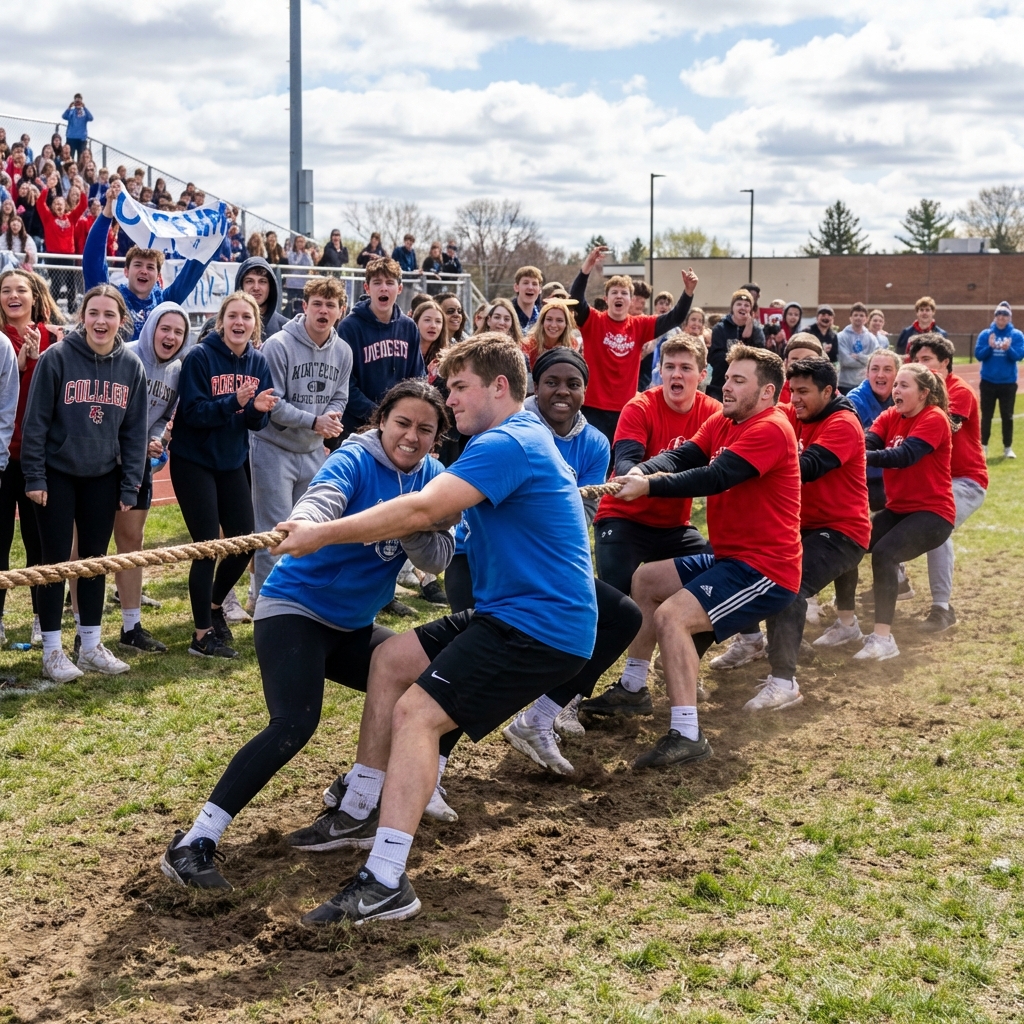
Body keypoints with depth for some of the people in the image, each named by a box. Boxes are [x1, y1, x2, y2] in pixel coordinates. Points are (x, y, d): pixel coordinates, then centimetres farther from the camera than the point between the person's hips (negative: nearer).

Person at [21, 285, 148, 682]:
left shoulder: (132, 366, -1)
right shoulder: (56, 358, -12)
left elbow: (134, 430, 3)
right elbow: (35, 421, -9)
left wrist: (130, 485, 0)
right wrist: (34, 477, -11)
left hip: (102, 478, 4)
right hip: (57, 475, -3)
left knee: (95, 560, 10)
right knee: (56, 561, 1)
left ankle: (91, 646, 21)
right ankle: (52, 650, 11)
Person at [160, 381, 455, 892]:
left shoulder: (431, 477, 2)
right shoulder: (353, 461, -16)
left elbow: (438, 559, -5)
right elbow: (319, 502, -37)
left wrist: (412, 529, -26)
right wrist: (300, 526, -60)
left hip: (352, 626, 8)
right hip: (295, 609, -8)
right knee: (293, 724, -27)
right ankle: (191, 846, -27)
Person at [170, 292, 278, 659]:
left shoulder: (258, 363, 2)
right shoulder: (200, 357, -14)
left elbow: (257, 422, 3)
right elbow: (192, 412, -21)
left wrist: (258, 409, -20)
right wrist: (234, 402, -33)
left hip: (232, 463, 6)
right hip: (194, 461, -6)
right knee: (208, 546, -6)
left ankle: (215, 604, 35)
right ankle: (202, 636, 5)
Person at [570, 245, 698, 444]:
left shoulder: (640, 326, 5)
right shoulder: (593, 321, -3)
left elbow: (674, 318, 1)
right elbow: (576, 300, -20)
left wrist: (688, 293, -16)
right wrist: (586, 270, -36)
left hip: (626, 409, 3)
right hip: (594, 407, -3)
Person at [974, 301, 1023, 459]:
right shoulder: (985, 334, 1)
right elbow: (978, 355, -6)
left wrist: (1008, 349, -30)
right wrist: (990, 347, -24)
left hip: (1008, 383, -1)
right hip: (988, 382, 1)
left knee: (1007, 416, 4)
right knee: (986, 415, 6)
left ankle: (1008, 448, 12)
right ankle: (983, 446, 13)